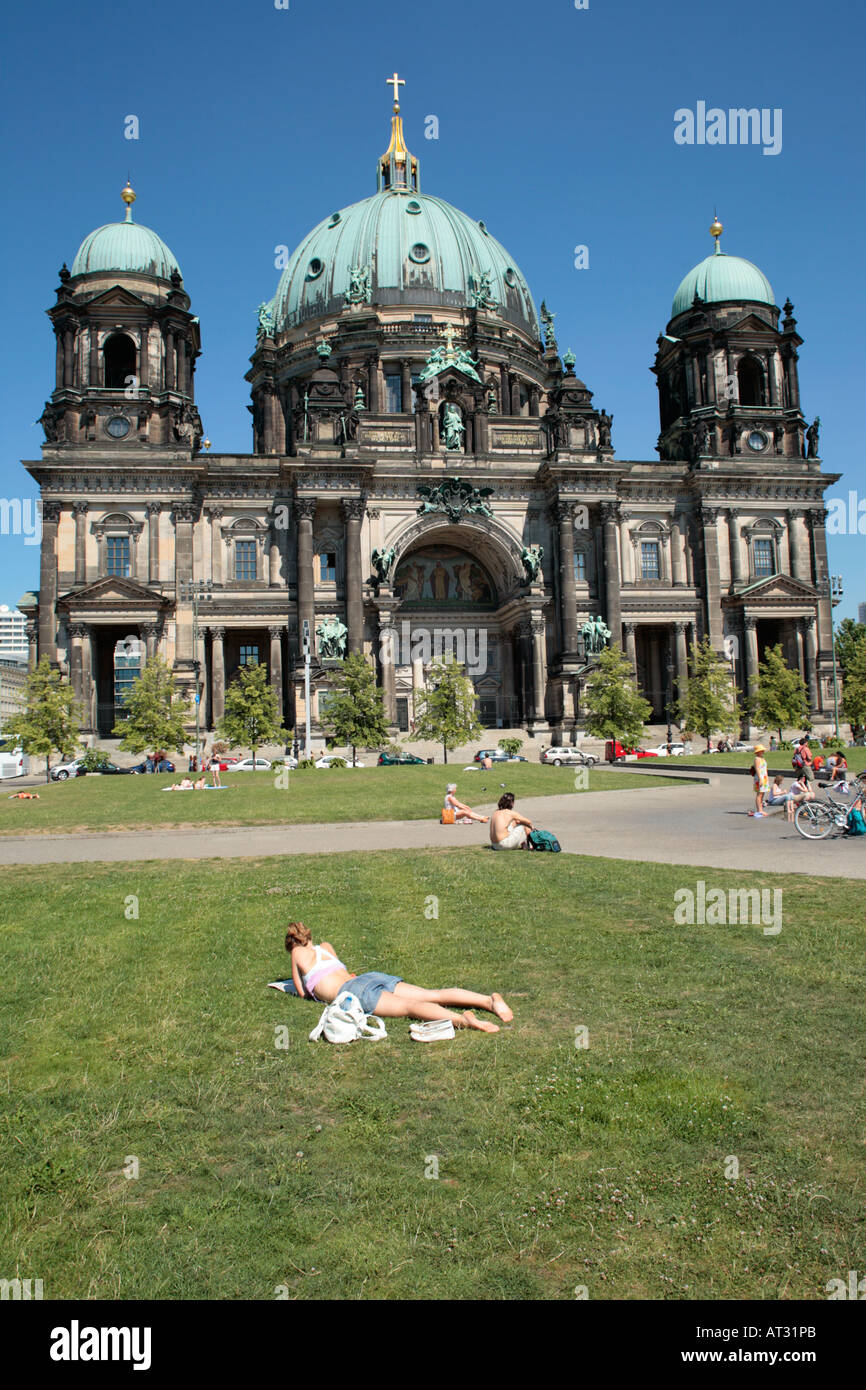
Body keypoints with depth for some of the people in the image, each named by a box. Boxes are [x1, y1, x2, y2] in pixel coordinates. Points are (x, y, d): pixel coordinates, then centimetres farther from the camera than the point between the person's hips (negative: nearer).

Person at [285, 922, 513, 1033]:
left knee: (409, 1006, -30)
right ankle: (489, 1000, -27)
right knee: (433, 995, -8)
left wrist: (312, 991, 45)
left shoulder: (298, 954, 18)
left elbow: (302, 993, 24)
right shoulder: (325, 946, 34)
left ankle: (461, 1019, -55)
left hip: (355, 990, -7)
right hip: (372, 977, 7)